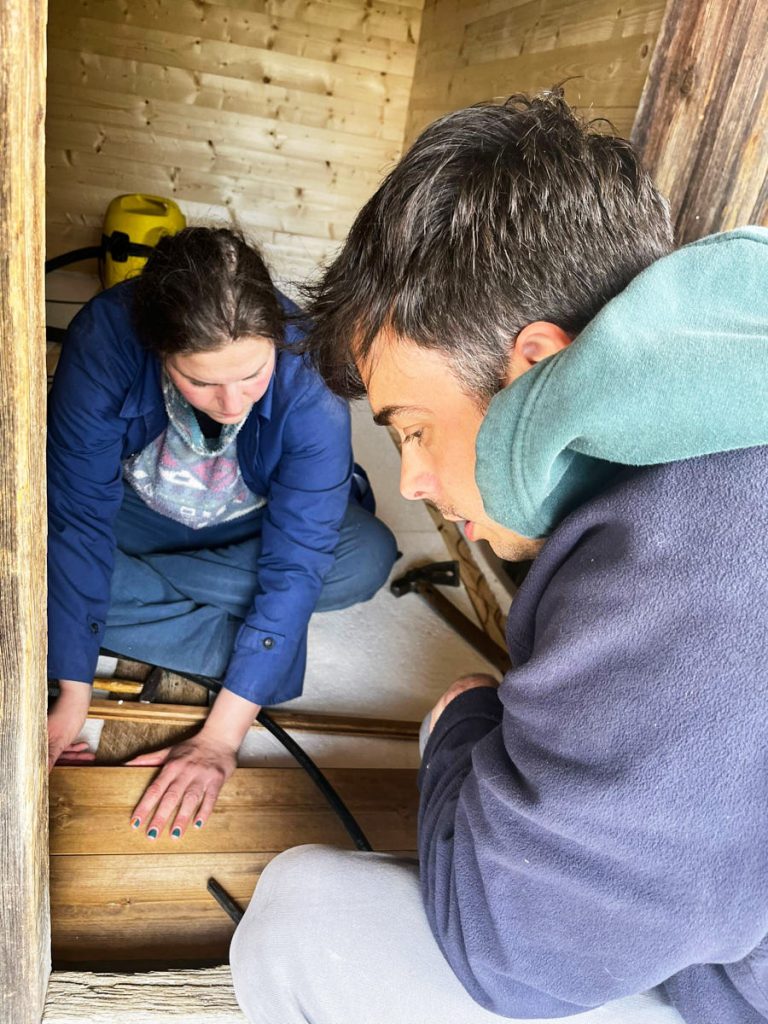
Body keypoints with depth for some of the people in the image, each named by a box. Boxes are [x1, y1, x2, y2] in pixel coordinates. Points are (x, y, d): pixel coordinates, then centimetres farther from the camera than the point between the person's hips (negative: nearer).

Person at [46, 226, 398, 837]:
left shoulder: (310, 381, -34)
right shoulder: (104, 341, -32)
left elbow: (294, 566, -32)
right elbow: (79, 521, -27)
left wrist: (219, 741, -34)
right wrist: (70, 706, -27)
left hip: (257, 527, -1)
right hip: (137, 509, 2)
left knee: (368, 560, -30)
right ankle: (244, 637, -19)